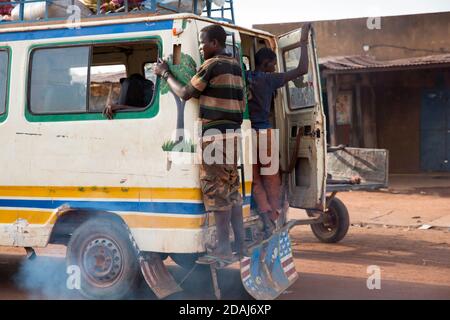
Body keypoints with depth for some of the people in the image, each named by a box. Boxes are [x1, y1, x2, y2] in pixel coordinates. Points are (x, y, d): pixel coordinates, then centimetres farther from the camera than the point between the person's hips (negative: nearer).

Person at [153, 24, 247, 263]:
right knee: (231, 189, 13)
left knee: (216, 189, -6)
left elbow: (185, 93, -9)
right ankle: (240, 244, 15)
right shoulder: (235, 66, 16)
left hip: (215, 133, -9)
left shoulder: (212, 65, -11)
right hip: (232, 132, 9)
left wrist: (165, 74, 3)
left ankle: (224, 249, -5)